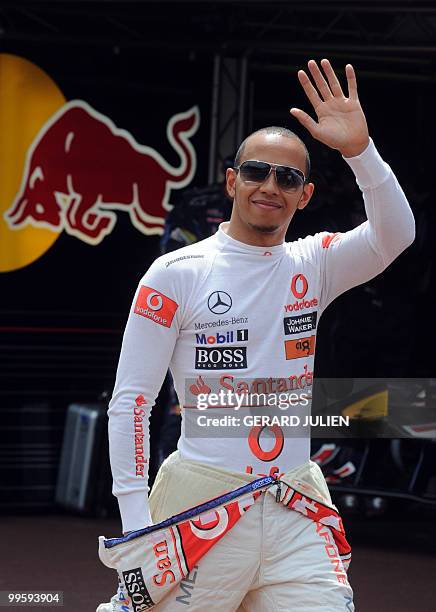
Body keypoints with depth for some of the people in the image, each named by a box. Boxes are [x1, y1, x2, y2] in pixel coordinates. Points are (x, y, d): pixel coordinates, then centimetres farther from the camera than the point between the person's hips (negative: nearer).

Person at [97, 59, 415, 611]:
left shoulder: (312, 266, 9)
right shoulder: (177, 274, -1)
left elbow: (395, 234, -9)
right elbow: (129, 401, -3)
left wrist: (358, 149, -23)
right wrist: (135, 525, -11)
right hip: (203, 503, -3)